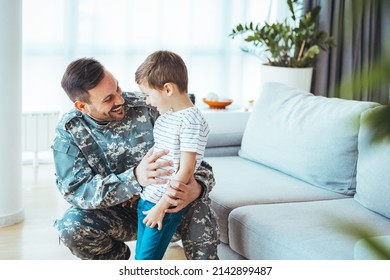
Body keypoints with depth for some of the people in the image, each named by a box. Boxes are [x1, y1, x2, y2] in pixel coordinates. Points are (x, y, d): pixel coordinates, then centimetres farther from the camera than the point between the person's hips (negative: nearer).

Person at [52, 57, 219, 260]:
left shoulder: (146, 107, -13)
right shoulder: (68, 132, -11)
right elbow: (76, 190, -22)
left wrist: (197, 187, -36)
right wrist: (135, 177, -38)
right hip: (117, 214, 1)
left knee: (198, 206, -32)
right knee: (70, 227, -27)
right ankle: (117, 257, 5)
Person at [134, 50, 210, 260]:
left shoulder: (191, 122, -19)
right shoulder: (165, 115, 9)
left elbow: (186, 170, -21)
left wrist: (161, 206, -19)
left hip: (166, 206, -9)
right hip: (146, 199, 9)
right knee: (140, 257, 14)